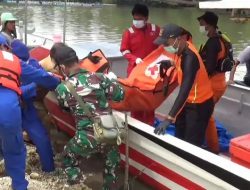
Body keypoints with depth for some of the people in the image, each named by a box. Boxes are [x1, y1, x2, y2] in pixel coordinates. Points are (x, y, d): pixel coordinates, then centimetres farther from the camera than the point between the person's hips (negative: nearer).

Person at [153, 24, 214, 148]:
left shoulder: (189, 57, -32)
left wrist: (169, 118, -43)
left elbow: (185, 91, -39)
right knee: (179, 137, 18)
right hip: (189, 101, 9)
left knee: (192, 143, -2)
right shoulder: (181, 49, -6)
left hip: (199, 104, -9)